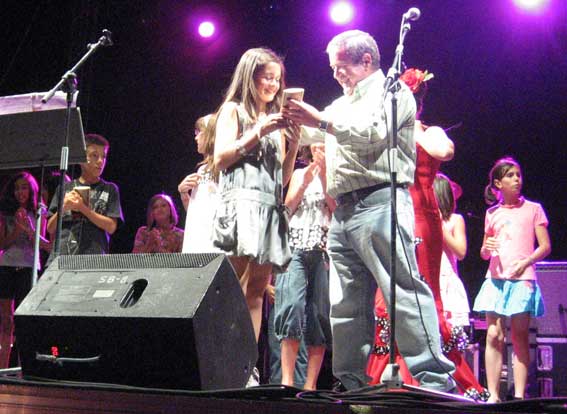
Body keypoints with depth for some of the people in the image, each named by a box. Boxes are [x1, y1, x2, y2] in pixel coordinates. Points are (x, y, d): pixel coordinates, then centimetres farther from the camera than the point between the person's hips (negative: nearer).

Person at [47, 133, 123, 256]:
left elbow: (111, 227, 1)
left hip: (94, 257, -1)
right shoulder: (64, 188, 15)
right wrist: (63, 208, -6)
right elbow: (51, 229, 13)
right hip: (61, 253, 2)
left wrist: (83, 208, -8)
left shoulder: (110, 189, 11)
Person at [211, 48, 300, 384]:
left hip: (271, 208, 6)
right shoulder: (234, 110, 9)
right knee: (237, 288, -16)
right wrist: (258, 132, -9)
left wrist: (293, 145, 4)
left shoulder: (276, 120, 24)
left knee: (257, 292, 0)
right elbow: (221, 158, -3)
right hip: (242, 201, -6)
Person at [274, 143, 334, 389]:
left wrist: (324, 177, -6)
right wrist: (305, 183, 0)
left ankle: (311, 384, -3)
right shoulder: (299, 174, 21)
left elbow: (337, 208, -1)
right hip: (296, 247, 1)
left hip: (324, 250, -1)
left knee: (319, 313, -5)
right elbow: (288, 208, 11)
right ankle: (287, 380, -19)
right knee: (291, 305, -15)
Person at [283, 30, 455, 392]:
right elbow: (316, 139, 32)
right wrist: (299, 123, 15)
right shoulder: (343, 104, 28)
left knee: (405, 290, -15)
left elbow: (373, 133, -14)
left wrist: (321, 120, -12)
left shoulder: (391, 91, 3)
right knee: (347, 304, 5)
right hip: (343, 210, 9)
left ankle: (435, 379, -17)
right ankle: (351, 382, 9)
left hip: (379, 202, -8)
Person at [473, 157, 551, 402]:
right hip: (496, 279, 2)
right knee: (494, 335, -5)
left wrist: (525, 262, -14)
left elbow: (545, 247, 2)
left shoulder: (533, 209, 7)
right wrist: (486, 249, -5)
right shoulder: (492, 213, 14)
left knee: (520, 337, -2)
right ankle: (493, 395, -2)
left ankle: (519, 396, -1)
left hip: (522, 279, -2)